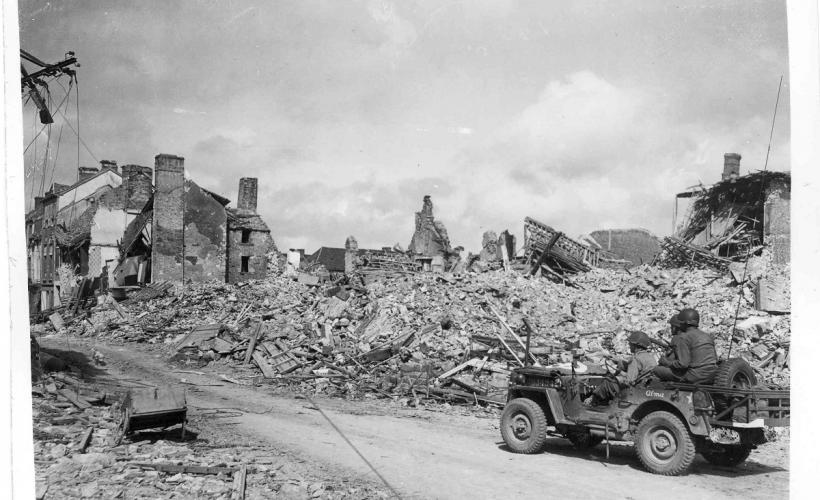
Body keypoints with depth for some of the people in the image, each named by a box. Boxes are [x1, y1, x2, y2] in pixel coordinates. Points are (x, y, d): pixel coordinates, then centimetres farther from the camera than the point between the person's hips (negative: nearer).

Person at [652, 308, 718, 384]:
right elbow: (715, 359, 18)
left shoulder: (683, 338, -11)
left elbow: (683, 364, -20)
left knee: (657, 369, -3)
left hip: (695, 378, -8)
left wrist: (667, 363, -2)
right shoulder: (708, 336, 12)